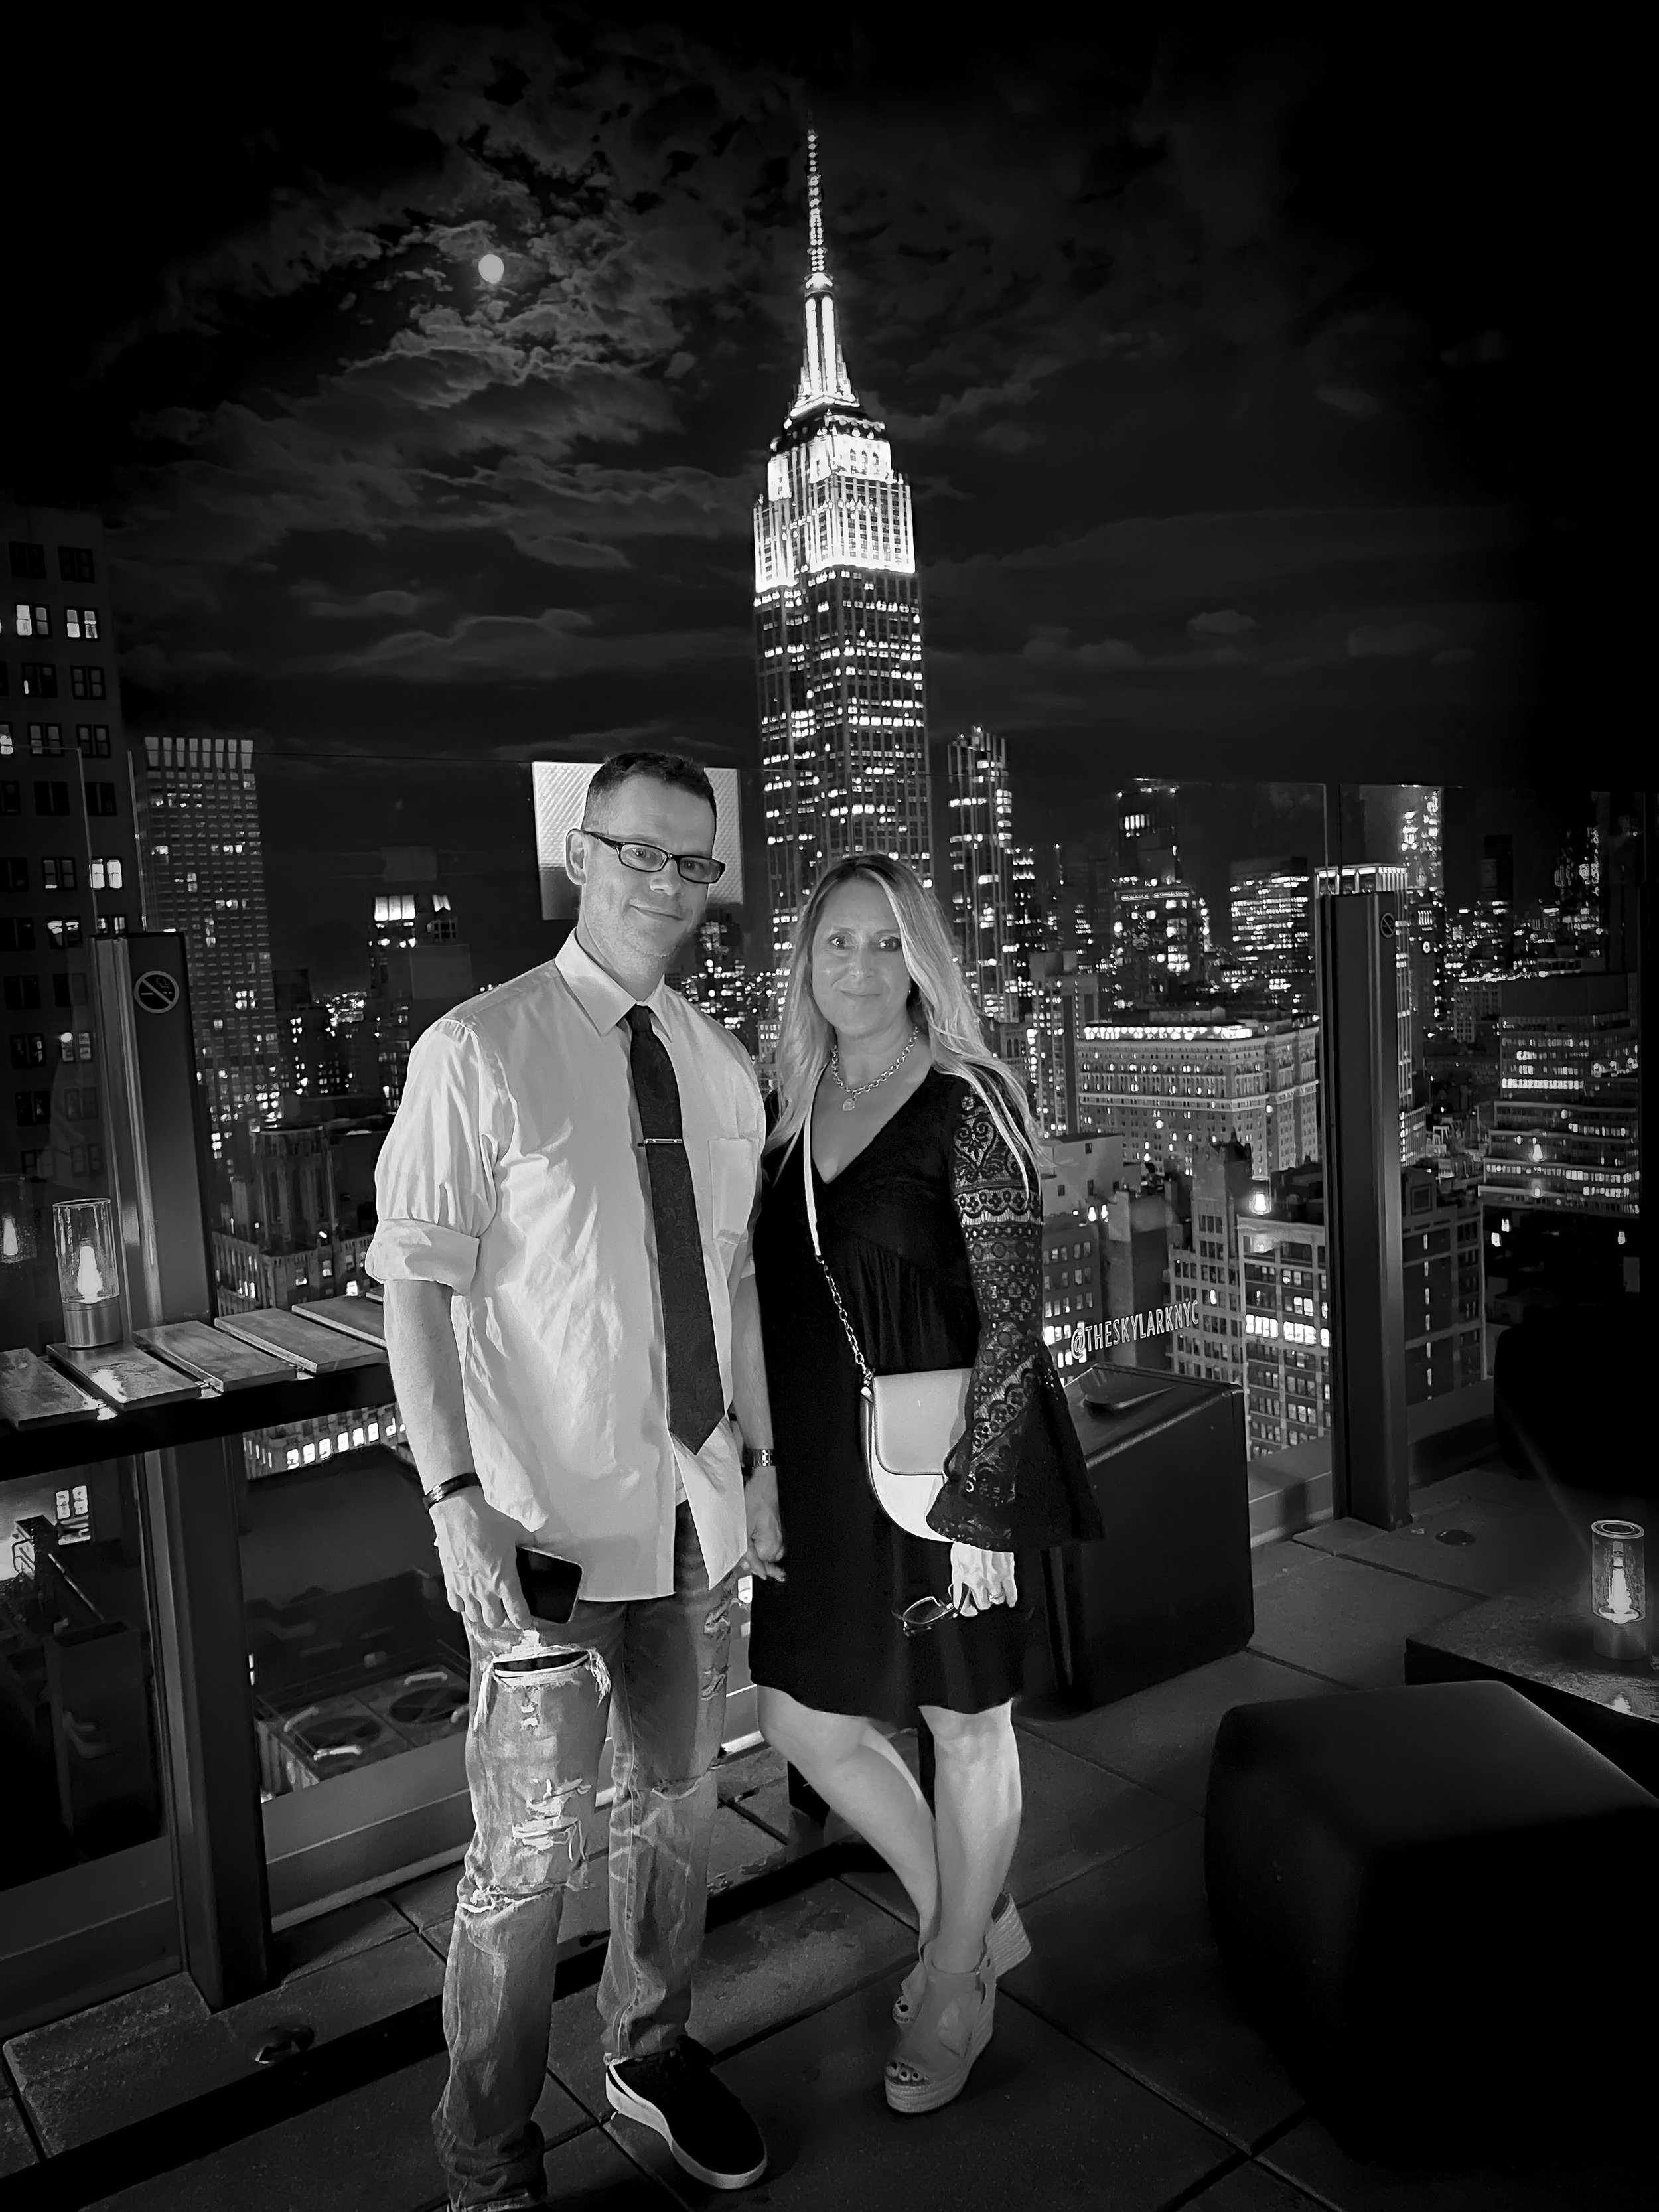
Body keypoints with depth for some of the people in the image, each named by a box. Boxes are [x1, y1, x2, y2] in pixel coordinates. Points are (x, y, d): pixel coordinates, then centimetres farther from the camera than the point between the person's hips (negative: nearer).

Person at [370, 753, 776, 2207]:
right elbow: (416, 1285, -13)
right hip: (552, 1516, -5)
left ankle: (653, 2052, 45)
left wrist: (769, 1454, 11)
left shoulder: (725, 1067, 5)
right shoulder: (478, 1052, -12)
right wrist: (456, 1492, -19)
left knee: (680, 1802, 20)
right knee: (533, 1845, 3)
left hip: (699, 1504, 6)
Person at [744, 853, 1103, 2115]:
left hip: (945, 1467, -6)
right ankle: (977, 1921, 39)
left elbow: (1013, 1317, -15)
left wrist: (981, 1506, -17)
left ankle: (959, 1981, 38)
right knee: (803, 1719, 14)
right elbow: (779, 1311, 10)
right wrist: (764, 1471, 10)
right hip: (825, 1473, 7)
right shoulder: (796, 1110, 5)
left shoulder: (968, 1104, -13)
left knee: (965, 1717, 12)